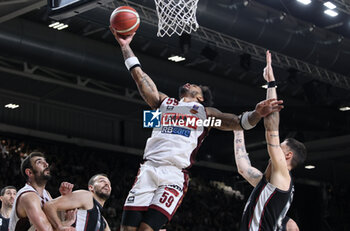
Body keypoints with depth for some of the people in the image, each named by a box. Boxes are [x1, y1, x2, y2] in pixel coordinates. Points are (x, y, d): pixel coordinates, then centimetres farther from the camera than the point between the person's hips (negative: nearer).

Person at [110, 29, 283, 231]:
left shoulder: (205, 112, 19)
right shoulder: (164, 102, 27)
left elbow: (239, 122, 8)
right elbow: (140, 77, 27)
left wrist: (257, 114, -13)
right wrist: (126, 46, 26)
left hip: (175, 175, -2)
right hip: (148, 169, 3)